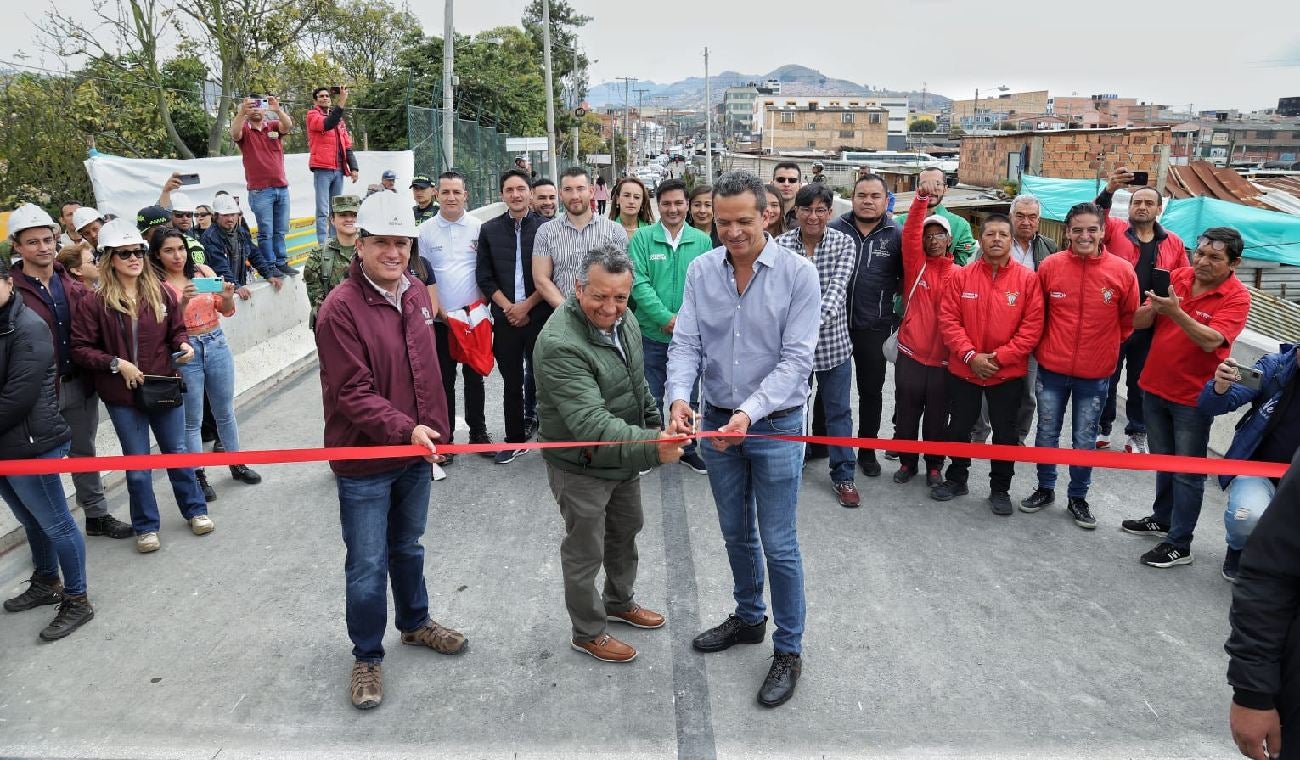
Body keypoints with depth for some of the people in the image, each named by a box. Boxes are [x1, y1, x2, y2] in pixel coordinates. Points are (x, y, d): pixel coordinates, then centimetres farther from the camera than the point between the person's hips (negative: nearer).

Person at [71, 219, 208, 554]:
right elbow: (80, 348, -6)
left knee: (177, 451, 16)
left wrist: (183, 345, -10)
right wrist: (116, 364, -17)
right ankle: (146, 526, 24)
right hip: (123, 394, -2)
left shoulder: (162, 293, -2)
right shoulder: (97, 302, -10)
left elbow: (177, 330, 11)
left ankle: (195, 509, 31)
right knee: (137, 463, 9)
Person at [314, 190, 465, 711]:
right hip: (364, 460, -6)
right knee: (367, 565, 6)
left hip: (417, 453, 7)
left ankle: (415, 623, 45)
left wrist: (436, 431, 13)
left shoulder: (416, 296, 4)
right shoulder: (340, 307, -19)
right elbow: (353, 393, -23)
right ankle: (367, 657, 25)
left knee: (408, 547, 24)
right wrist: (406, 430, -32)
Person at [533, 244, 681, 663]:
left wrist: (655, 422, 17)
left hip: (624, 455, 8)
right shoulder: (560, 345, -33)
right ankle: (588, 632, 33)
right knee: (586, 550, 10)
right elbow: (590, 422, -40)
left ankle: (620, 601, 51)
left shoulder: (624, 320, -4)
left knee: (627, 529, 26)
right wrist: (650, 446, -50)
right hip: (581, 467, -8)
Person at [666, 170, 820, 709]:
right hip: (717, 421, 4)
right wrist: (679, 395, -24)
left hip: (776, 425, -4)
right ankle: (748, 618, 42)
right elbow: (686, 343, -5)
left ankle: (788, 651, 22)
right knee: (736, 533, 20)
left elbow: (795, 359, -17)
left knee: (778, 544, 3)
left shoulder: (797, 274, -13)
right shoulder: (701, 270, -3)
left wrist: (750, 412, -29)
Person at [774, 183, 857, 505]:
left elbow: (838, 287, -17)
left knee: (838, 411, 9)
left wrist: (818, 318, -34)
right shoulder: (780, 245, -4)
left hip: (833, 342, 0)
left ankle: (843, 475, 22)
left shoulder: (843, 243, -4)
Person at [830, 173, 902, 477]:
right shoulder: (835, 229, -1)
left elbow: (908, 277, 5)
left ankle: (867, 450, 25)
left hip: (874, 328, 0)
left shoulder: (896, 235, -1)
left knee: (871, 390, 11)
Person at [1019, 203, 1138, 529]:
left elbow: (1129, 319, 5)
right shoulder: (1050, 265, -7)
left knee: (1085, 440, 11)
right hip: (1052, 369, 1)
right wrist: (1044, 345, 8)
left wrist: (1105, 346, 7)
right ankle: (1045, 488, 32)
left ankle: (1078, 497, 28)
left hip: (1095, 374, -1)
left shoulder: (1122, 271, -8)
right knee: (1047, 433, 14)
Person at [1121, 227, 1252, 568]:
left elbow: (1211, 340, -28)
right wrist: (1153, 306, -21)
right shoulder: (1176, 277, -1)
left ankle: (1179, 545, 12)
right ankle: (1162, 519, 38)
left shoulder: (1236, 297, -14)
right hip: (1154, 387, 5)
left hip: (1193, 398, -5)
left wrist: (1175, 312, -38)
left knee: (1187, 472, 3)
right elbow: (1138, 322, -1)